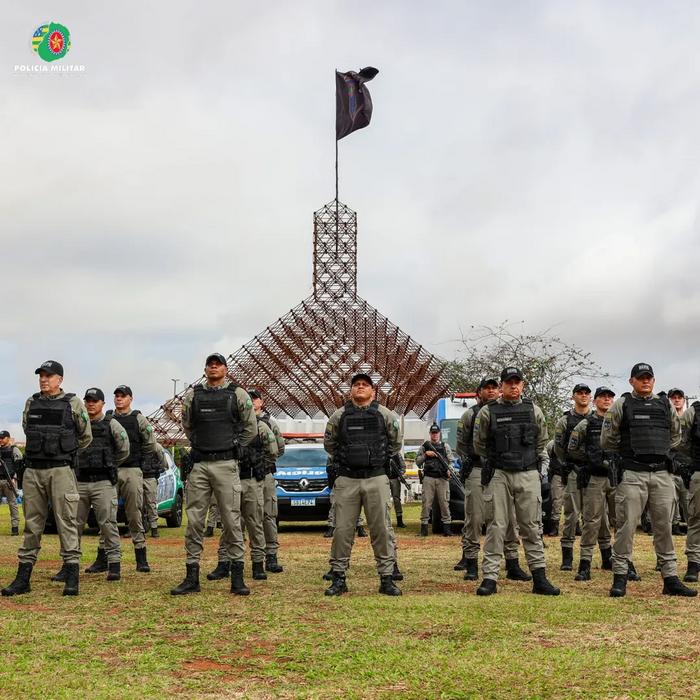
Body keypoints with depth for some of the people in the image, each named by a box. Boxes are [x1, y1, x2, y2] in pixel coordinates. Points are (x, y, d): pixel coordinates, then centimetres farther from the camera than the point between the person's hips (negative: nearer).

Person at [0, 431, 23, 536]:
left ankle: (15, 527, -4)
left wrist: (14, 478, -15)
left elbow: (19, 465, -7)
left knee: (12, 503, -4)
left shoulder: (14, 450, 1)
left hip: (9, 481, -6)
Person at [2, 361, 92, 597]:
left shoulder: (73, 404, 0)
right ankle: (23, 578, 11)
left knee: (67, 522, -4)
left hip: (61, 471, -4)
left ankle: (72, 578, -2)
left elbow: (86, 437, 10)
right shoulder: (31, 403, 10)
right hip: (32, 471, 4)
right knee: (31, 524, 7)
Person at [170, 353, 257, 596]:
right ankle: (192, 577, 9)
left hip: (226, 465, -2)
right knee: (194, 521, 2)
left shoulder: (238, 394, 3)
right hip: (199, 465, 2)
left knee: (232, 521, -2)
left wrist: (231, 448, 9)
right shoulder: (192, 395, 9)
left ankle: (237, 577, 4)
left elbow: (251, 429, 8)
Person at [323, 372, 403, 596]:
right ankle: (338, 579, 9)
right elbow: (329, 443, 19)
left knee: (382, 529, 0)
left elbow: (396, 442, 16)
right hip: (347, 480, 1)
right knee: (342, 530, 1)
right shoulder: (339, 416, 5)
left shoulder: (385, 415, 4)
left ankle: (386, 578, 6)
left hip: (376, 479, -1)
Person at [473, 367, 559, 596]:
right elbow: (479, 445, 9)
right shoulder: (488, 412, 0)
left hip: (529, 475, 2)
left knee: (532, 526, 4)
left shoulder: (533, 411, 7)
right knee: (496, 527, -1)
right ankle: (490, 577, 2)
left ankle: (539, 577, 7)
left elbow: (542, 441, 19)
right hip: (499, 476, -2)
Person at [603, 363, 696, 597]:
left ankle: (671, 579, 11)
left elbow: (676, 436, 25)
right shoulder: (621, 405, 2)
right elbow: (607, 440, 4)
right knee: (626, 526, -4)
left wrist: (660, 451, 15)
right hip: (633, 475, -4)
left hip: (662, 474, 4)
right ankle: (620, 577, 3)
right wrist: (629, 451, 11)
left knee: (664, 527, 6)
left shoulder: (665, 405, 13)